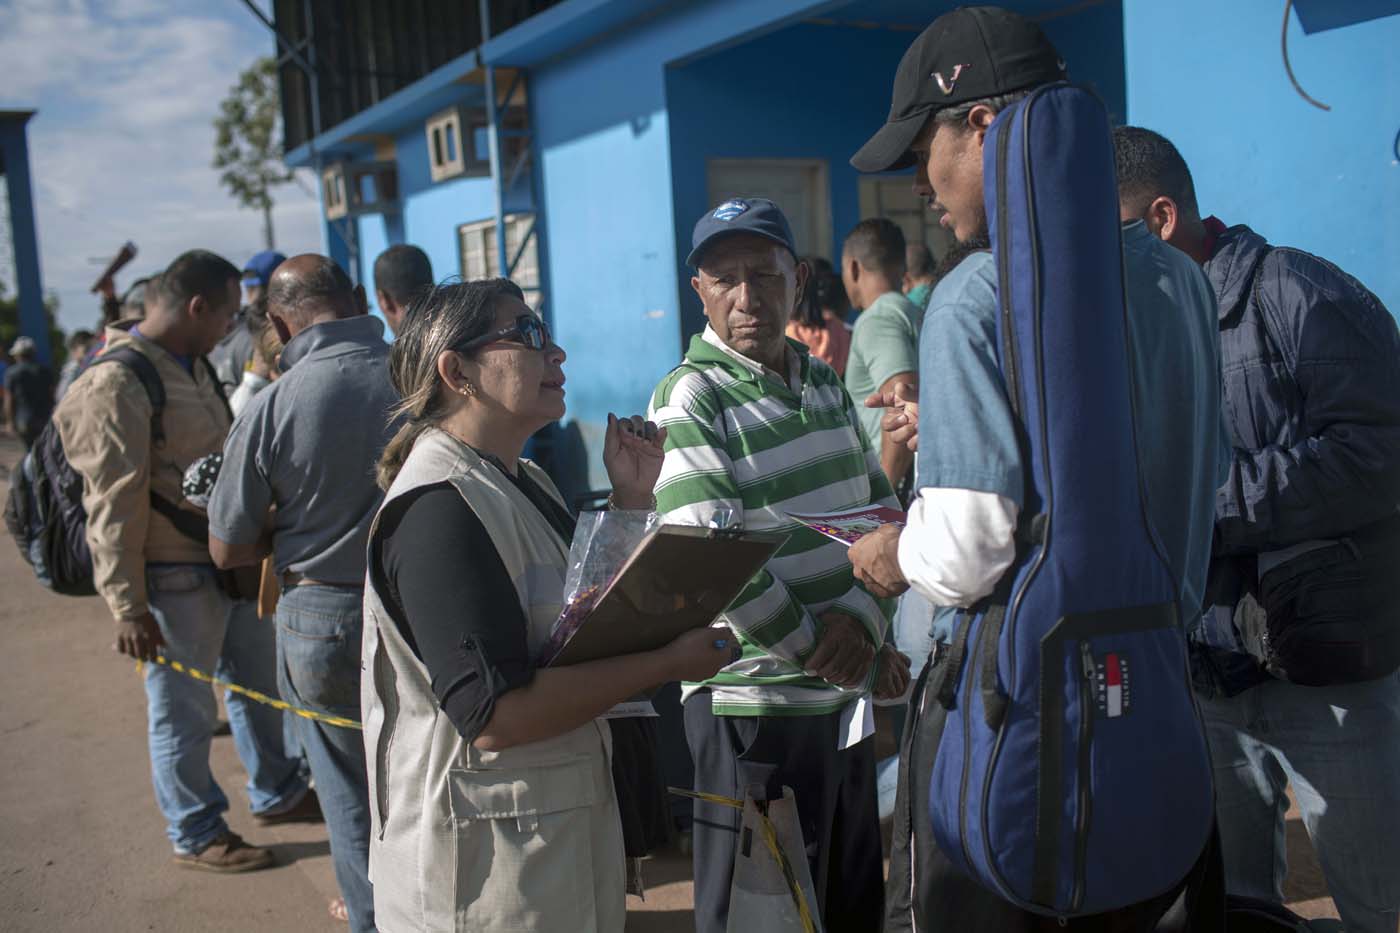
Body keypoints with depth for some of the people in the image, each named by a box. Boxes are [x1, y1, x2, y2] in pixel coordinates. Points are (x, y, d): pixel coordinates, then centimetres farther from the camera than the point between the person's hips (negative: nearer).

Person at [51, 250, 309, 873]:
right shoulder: (115, 384, -19)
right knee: (184, 711, 6)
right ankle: (196, 837, 25)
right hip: (175, 579, -9)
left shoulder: (193, 366, 9)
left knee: (258, 683, 21)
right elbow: (113, 506, -21)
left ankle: (277, 793, 40)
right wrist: (128, 606, -21)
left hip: (229, 561, 9)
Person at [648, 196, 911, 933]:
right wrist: (827, 654, -12)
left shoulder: (824, 383, 9)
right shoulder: (688, 403, -13)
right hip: (755, 707, -7)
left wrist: (861, 618, -11)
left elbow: (882, 510, 7)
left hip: (845, 700, 7)